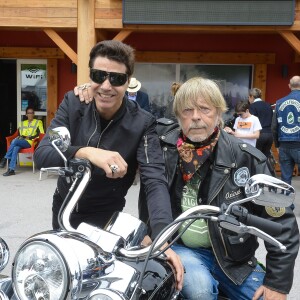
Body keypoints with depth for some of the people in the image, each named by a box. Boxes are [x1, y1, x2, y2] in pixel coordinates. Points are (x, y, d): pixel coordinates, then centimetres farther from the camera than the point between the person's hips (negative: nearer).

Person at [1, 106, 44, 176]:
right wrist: (21, 137, 2)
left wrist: (30, 137, -7)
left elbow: (41, 134, 1)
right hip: (21, 141, 3)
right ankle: (11, 170, -42)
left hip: (30, 142, -3)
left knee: (14, 141, -32)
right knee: (15, 148, -34)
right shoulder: (22, 123, 27)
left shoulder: (38, 122, 12)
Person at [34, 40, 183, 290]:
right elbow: (41, 155, -25)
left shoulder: (142, 123, -20)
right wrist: (86, 152, -46)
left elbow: (155, 180, -31)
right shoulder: (73, 104, -14)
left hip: (105, 217, -3)